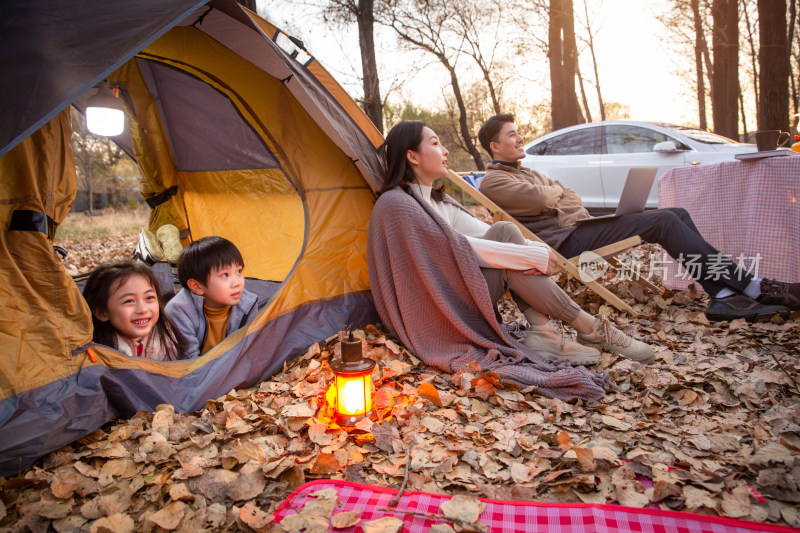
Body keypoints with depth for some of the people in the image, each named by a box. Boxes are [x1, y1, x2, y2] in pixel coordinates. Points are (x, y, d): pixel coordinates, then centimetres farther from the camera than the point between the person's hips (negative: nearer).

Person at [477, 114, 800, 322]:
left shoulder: (526, 173, 28)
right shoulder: (494, 181, -4)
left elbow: (571, 196, 22)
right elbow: (543, 199, -18)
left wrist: (558, 200, -2)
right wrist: (554, 192, 5)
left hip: (576, 227, 10)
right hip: (564, 241, -10)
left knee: (677, 214, -2)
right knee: (663, 222, -20)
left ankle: (723, 294, -12)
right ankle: (752, 288, -15)